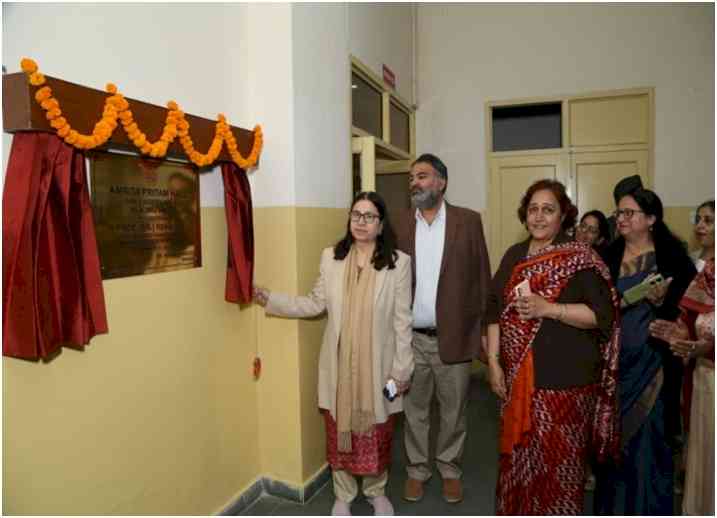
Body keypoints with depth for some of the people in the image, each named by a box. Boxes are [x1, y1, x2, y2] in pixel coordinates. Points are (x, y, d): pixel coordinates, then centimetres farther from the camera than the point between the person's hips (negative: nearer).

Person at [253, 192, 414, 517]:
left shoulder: (398, 262, -8)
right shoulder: (331, 257, 0)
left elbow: (402, 321, -7)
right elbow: (315, 304, 4)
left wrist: (401, 369, -6)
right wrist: (270, 299, -3)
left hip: (378, 365, -1)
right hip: (339, 365, 2)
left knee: (378, 434, 14)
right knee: (339, 432, 14)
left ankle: (376, 491, 41)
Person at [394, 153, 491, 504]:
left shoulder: (468, 221, -2)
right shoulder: (398, 223, 1)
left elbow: (482, 277, -1)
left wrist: (482, 330, -3)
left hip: (454, 336, -1)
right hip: (410, 338, 1)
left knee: (453, 412, 15)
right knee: (414, 410, 15)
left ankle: (450, 469, 37)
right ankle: (416, 469, 36)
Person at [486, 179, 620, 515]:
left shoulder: (580, 258, -6)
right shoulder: (514, 256, 8)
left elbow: (602, 314, -11)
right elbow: (495, 311, 8)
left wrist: (548, 308, -21)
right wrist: (493, 361, 1)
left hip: (564, 378, -5)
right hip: (517, 376, 5)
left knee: (558, 458, 6)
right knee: (518, 454, 17)